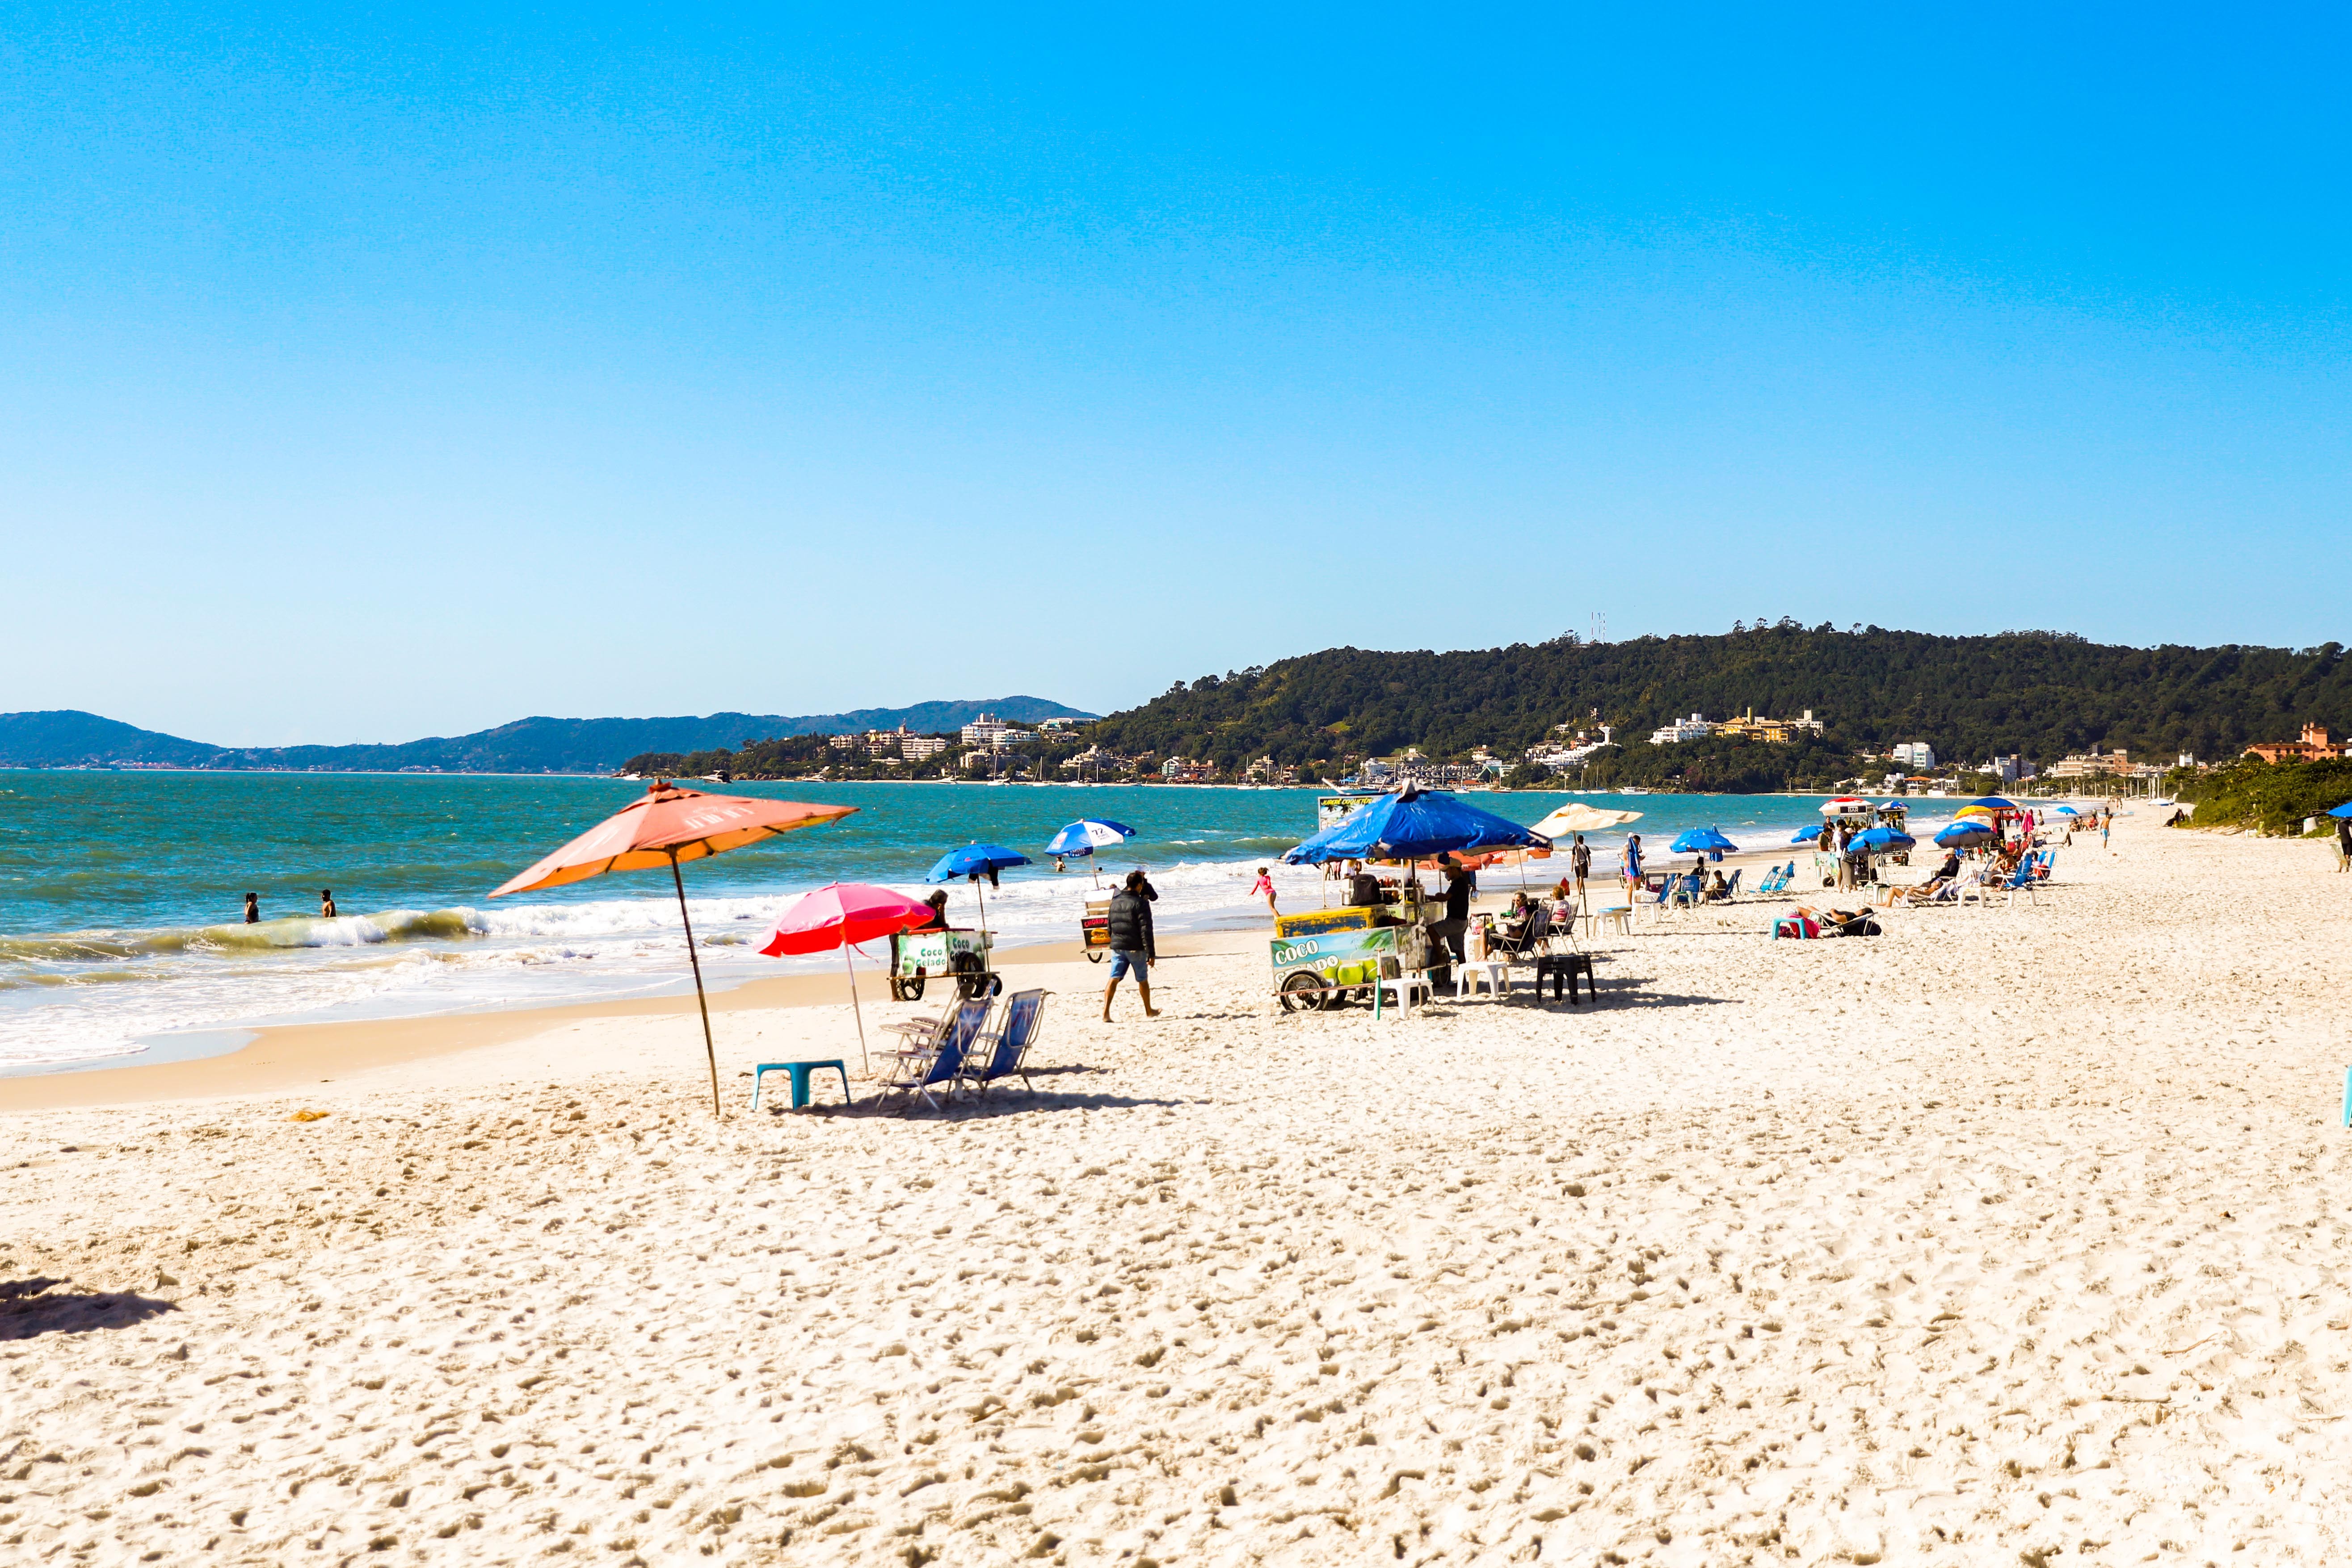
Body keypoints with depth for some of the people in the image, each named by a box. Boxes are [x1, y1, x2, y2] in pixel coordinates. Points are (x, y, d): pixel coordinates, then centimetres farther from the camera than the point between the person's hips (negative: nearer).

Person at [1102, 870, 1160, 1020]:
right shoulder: (1141, 903, -13)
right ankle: (1149, 1011, 28)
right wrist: (1151, 953, -16)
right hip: (1136, 948, -4)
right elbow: (1146, 930, -17)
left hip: (1117, 946, 4)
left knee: (1114, 979, 1)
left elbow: (1110, 926, 16)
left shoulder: (1115, 902, 8)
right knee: (1143, 980, 13)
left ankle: (1106, 1012, -13)